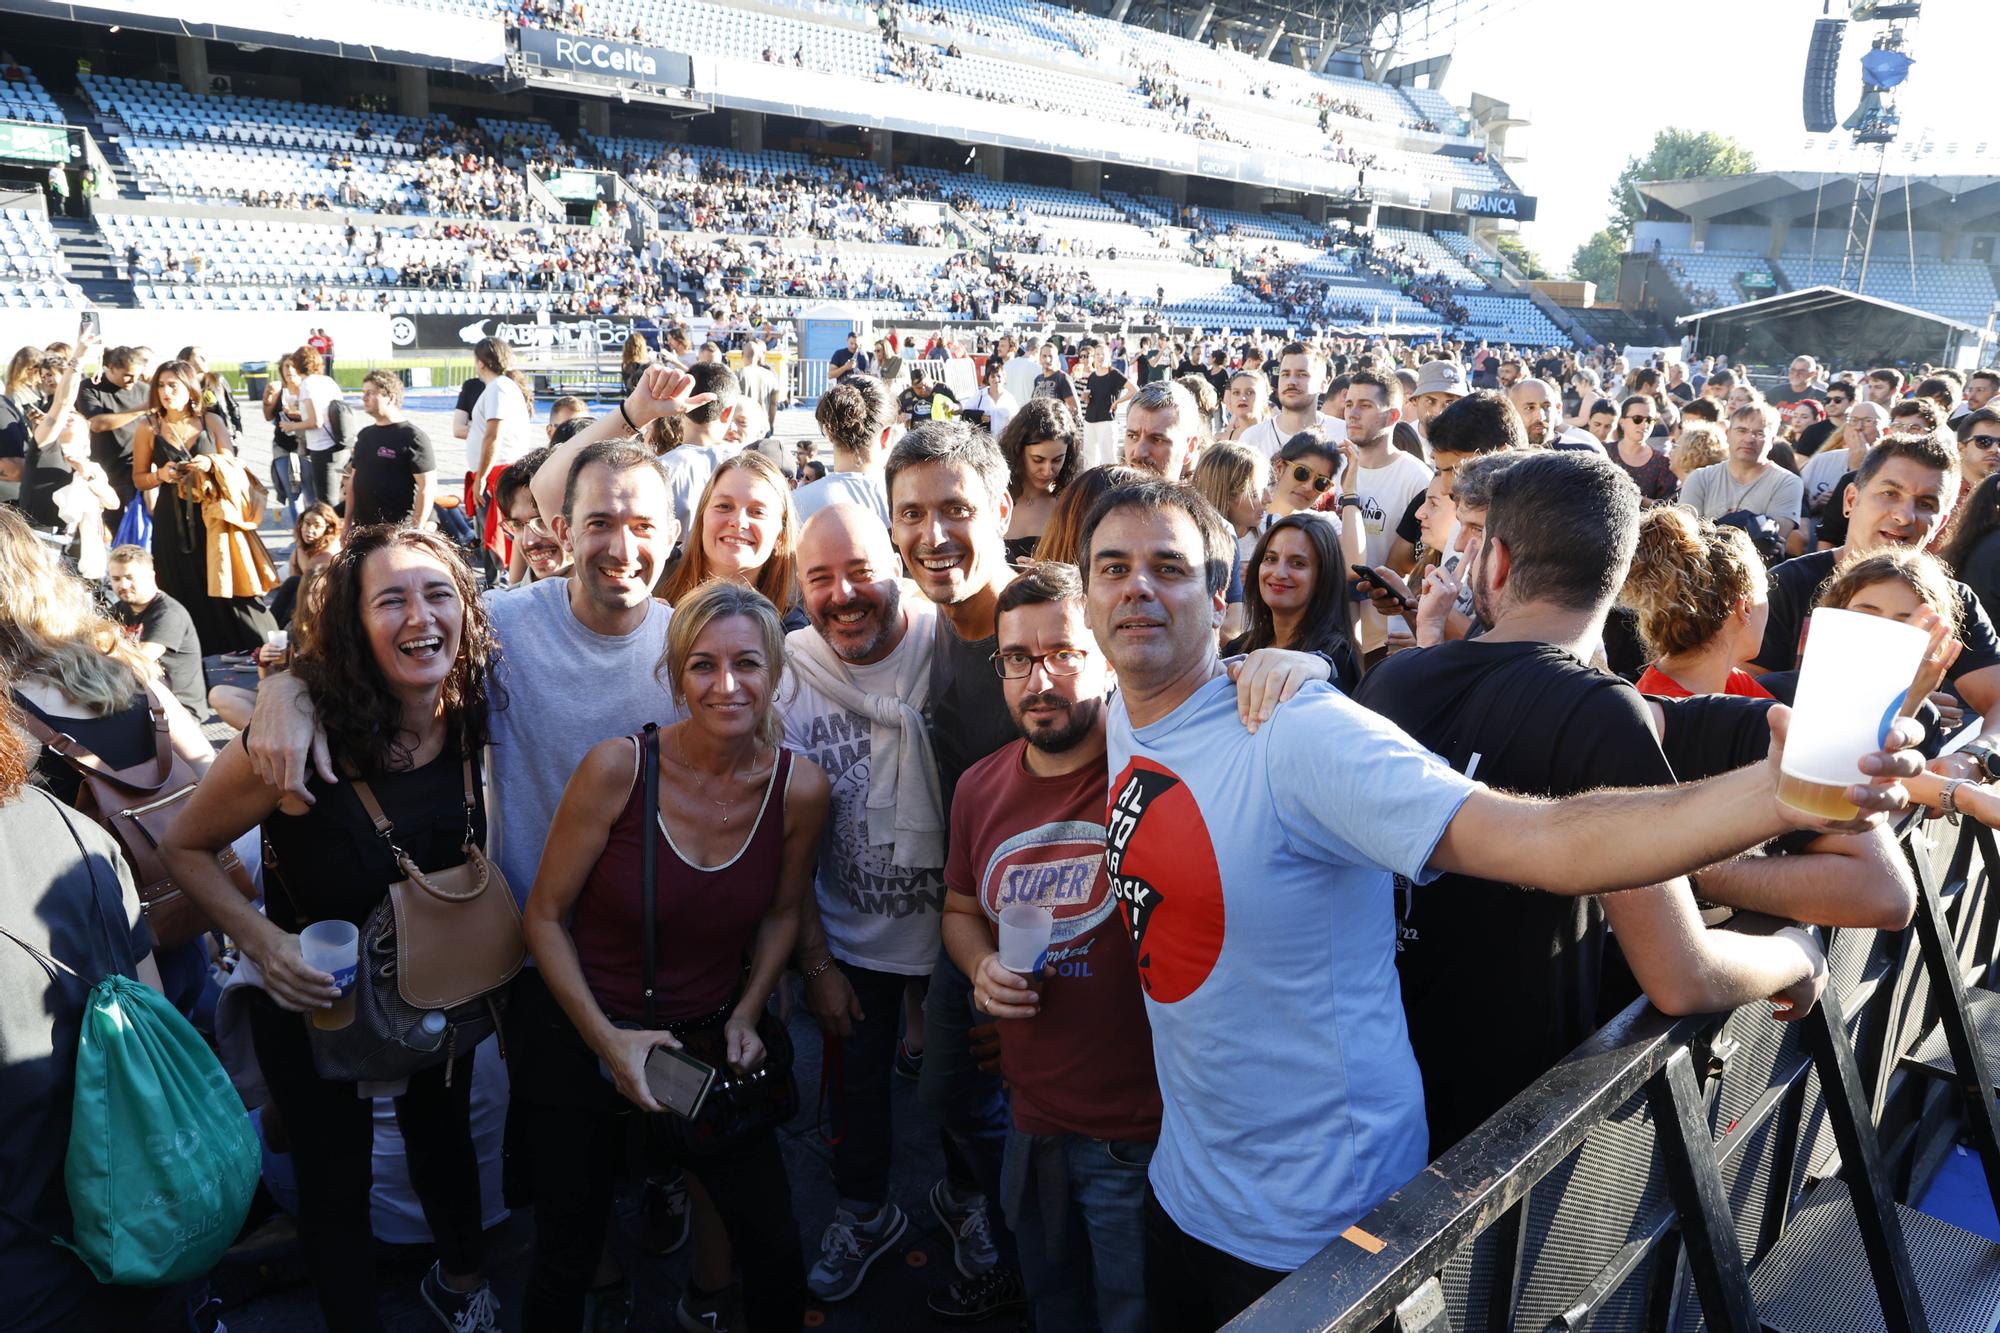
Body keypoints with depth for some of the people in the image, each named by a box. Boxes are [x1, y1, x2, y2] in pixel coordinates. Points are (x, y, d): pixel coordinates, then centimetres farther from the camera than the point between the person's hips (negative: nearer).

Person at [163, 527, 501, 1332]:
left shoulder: (470, 716, -16)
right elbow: (185, 850, -15)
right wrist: (263, 941, -27)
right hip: (315, 998, -4)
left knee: (443, 1138, 26)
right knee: (336, 1182, 15)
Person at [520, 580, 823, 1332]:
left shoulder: (800, 788, -13)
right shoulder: (616, 769, -21)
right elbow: (545, 917, -11)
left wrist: (746, 1015, -5)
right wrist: (608, 1041, -15)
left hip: (710, 1038, 2)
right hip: (585, 1034, -2)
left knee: (776, 1254, 4)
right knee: (565, 1260, 15)